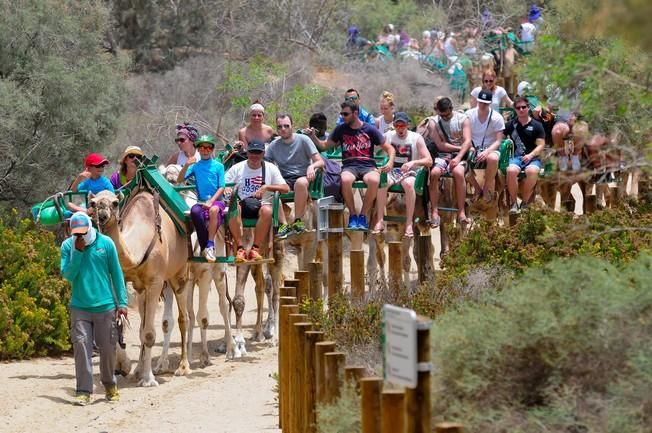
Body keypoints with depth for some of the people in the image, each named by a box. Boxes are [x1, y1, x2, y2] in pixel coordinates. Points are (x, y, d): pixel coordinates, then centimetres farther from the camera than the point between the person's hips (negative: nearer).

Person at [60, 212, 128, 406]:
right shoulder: (68, 246, 0)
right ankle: (83, 391, -7)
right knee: (81, 346, -9)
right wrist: (77, 251, -17)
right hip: (79, 307, 0)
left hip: (105, 306, 0)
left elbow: (117, 274, 3)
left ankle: (110, 386, 28)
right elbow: (67, 274, -8)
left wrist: (122, 302, 1)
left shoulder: (106, 243, -1)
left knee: (108, 348, 7)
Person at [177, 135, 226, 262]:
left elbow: (221, 188, 2)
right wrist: (186, 166, -10)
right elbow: (179, 180, 6)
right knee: (195, 211, -34)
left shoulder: (218, 166, 9)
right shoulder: (195, 166, 13)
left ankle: (210, 246, -38)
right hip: (201, 201, 2)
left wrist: (211, 201, -13)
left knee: (213, 210, -38)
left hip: (216, 200, -2)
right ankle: (204, 246, -26)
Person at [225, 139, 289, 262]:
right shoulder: (237, 168, 11)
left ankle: (255, 249, -29)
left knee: (267, 210, -37)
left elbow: (286, 189, 1)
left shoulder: (271, 169, 9)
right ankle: (240, 248, -34)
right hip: (243, 205, 0)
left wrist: (266, 187, -13)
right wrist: (226, 190, -16)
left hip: (261, 205, 0)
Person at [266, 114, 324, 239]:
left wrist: (312, 166, -24)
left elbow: (320, 162, -1)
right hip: (284, 180, 3)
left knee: (300, 183, -40)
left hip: (302, 177, -2)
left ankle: (298, 220, -27)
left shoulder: (303, 140, 2)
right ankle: (284, 224, -32)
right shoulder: (273, 146, 11)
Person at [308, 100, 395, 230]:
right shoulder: (341, 129, 14)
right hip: (349, 166, 1)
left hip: (368, 166, -1)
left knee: (374, 180, -38)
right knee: (345, 180, -38)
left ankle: (363, 215, -19)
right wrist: (313, 137, 2)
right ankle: (352, 215, -18)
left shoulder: (370, 129, 8)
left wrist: (390, 162, -6)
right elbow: (324, 145, 20)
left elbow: (389, 148, 12)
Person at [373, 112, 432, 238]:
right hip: (391, 171, 2)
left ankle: (409, 223, -34)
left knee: (409, 184, -38)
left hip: (409, 172, -2)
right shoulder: (388, 136, 8)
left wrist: (414, 162, -22)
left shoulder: (416, 138, 1)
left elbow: (429, 161, -4)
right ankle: (380, 221, -30)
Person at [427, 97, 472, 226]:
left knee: (458, 172, -34)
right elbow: (440, 145, -3)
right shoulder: (433, 122, 6)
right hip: (442, 156, 1)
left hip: (459, 155, -1)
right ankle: (434, 213, -28)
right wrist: (460, 147, -5)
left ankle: (461, 212, -32)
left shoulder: (463, 119, 4)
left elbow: (467, 141, -7)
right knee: (434, 173, -31)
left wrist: (458, 158, -21)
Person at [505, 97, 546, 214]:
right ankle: (514, 203, -22)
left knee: (532, 171, -37)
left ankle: (525, 203, -21)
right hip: (515, 157, 1)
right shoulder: (511, 125, 17)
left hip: (532, 157, -1)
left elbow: (541, 145, 3)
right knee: (511, 170, -36)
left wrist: (530, 155, -14)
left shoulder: (537, 125, 10)